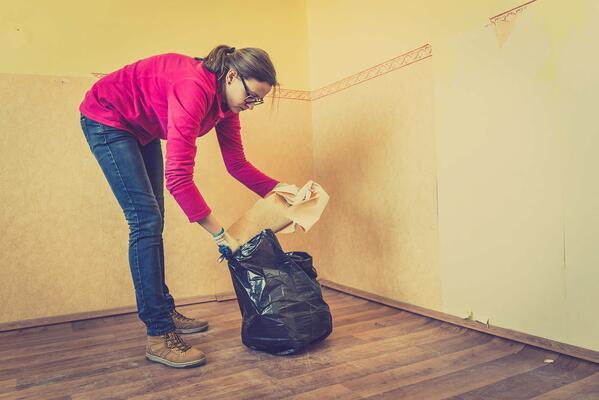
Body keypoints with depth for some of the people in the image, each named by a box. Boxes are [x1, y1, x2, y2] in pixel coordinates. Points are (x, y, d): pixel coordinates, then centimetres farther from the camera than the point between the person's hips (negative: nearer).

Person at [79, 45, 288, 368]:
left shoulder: (226, 102, -9)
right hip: (106, 119, -9)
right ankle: (159, 336, -10)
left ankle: (163, 310, 22)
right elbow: (178, 176, -41)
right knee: (146, 221, -16)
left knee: (152, 221, 9)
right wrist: (220, 234, -38)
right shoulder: (194, 89, -36)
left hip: (142, 129, 9)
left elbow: (237, 164, -5)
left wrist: (278, 189, -17)